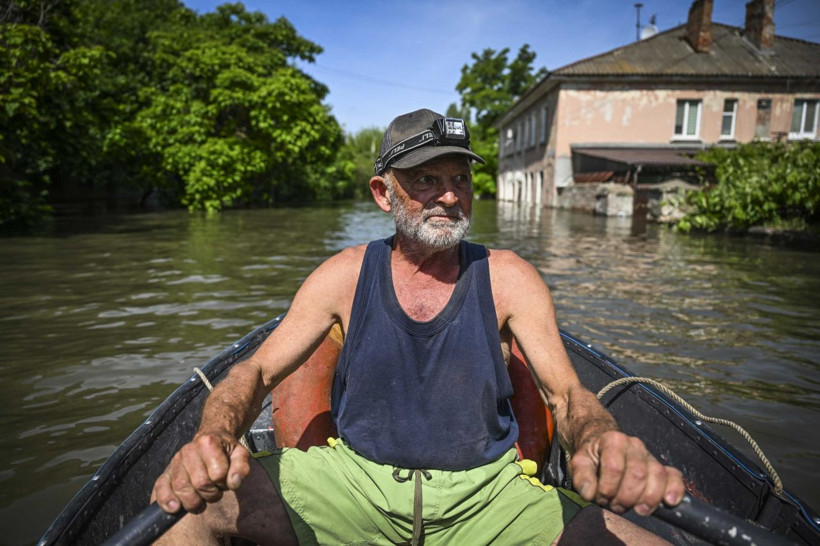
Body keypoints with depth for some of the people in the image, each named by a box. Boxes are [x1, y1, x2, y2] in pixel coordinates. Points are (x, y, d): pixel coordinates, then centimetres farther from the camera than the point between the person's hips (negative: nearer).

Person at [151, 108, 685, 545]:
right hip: (355, 479, 1)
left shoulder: (507, 279, -5)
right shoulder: (346, 275, -4)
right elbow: (256, 371, -2)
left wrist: (602, 443, -34)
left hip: (484, 493, 1)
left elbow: (567, 393, -9)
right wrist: (214, 439, -25)